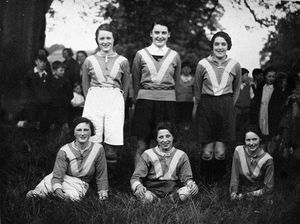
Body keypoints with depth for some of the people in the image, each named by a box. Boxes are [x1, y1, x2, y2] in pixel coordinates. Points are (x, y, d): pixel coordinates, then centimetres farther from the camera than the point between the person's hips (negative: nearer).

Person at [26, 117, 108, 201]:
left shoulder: (98, 149, -7)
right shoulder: (64, 151, -11)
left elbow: (101, 174, 6)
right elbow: (57, 176, -15)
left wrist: (103, 190, -2)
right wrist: (58, 189, -34)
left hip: (79, 185, 2)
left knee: (73, 196, -34)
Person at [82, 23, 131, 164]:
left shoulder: (122, 61, 9)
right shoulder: (89, 61, 10)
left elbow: (126, 86, 13)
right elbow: (85, 85, 15)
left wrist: (120, 102, 6)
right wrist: (90, 99, 7)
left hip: (115, 100, 0)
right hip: (94, 99, 0)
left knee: (114, 135, -11)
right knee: (93, 138, -7)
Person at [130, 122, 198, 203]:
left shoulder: (181, 156, 11)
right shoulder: (147, 155, 5)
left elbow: (186, 178, 8)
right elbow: (135, 178, 1)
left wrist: (191, 183, -18)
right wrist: (138, 186, -24)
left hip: (173, 191, 1)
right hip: (152, 190, 0)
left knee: (191, 190, -29)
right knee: (146, 196, -36)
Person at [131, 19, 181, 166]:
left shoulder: (174, 56, 9)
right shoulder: (141, 55, 5)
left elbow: (176, 82, 15)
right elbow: (135, 81, 10)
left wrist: (167, 94, 10)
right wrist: (138, 99, 8)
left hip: (168, 102, 1)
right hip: (145, 100, -1)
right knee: (142, 146, -1)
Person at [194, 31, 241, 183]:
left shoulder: (235, 66, 3)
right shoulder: (202, 64, -1)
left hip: (226, 108, 1)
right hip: (206, 106, -1)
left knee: (220, 152, -3)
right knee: (207, 151, -2)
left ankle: (219, 179, 19)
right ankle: (206, 181, 18)